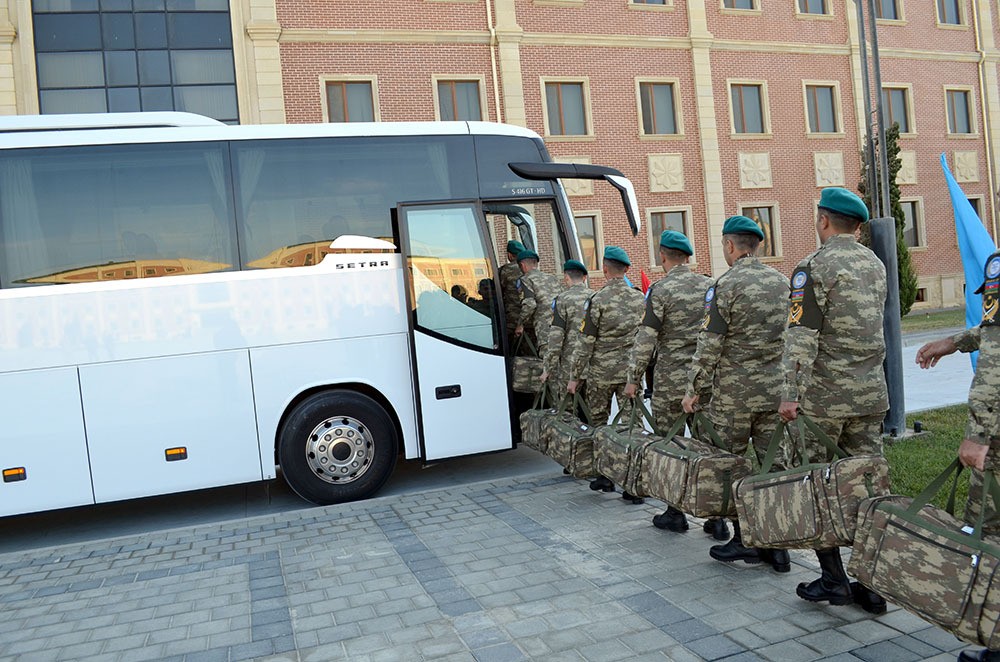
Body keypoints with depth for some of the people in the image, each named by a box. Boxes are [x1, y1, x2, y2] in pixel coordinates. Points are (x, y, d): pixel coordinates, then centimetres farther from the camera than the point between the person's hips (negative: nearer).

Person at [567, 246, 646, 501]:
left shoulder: (597, 300, -11)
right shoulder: (640, 299, 3)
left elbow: (585, 343, -10)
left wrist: (574, 376, -4)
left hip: (601, 372, -3)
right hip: (630, 371, 3)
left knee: (598, 422, 12)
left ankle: (604, 476, 20)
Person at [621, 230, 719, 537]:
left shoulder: (660, 290, -9)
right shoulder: (710, 285, 6)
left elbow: (645, 339, -12)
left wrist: (633, 378, -4)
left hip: (671, 380, -4)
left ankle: (676, 513, 14)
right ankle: (717, 517, 10)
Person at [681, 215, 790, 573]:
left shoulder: (726, 285, -10)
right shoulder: (782, 282, 9)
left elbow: (709, 345, -12)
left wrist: (694, 389, -5)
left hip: (734, 392, -6)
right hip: (775, 389, 6)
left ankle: (745, 540, 10)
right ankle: (776, 543, 14)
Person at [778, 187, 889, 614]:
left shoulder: (813, 267, -12)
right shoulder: (875, 264, 12)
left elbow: (801, 337, -17)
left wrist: (791, 395, -16)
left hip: (826, 394, -7)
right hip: (871, 392, 7)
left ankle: (834, 580, 10)